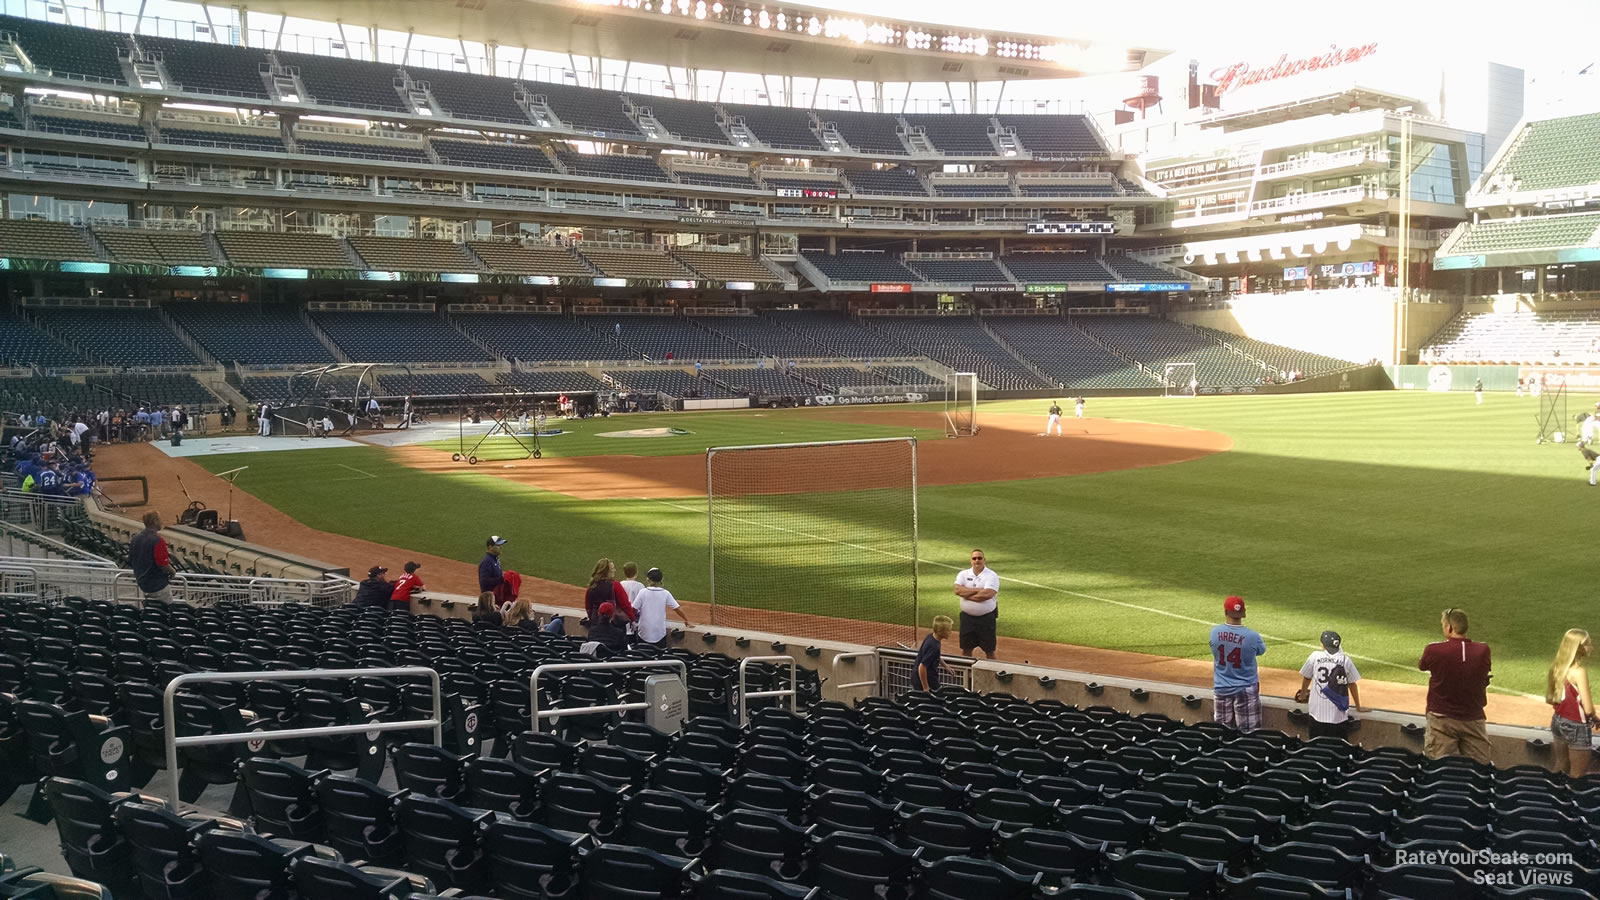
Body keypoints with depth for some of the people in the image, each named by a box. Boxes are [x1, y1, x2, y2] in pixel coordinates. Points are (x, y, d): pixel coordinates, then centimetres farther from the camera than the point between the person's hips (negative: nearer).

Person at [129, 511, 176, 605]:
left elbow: (130, 564, 10)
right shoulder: (158, 541, -21)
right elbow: (163, 565, -23)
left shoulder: (135, 539, 3)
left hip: (142, 583, 8)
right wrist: (173, 571, -3)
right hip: (158, 585, -8)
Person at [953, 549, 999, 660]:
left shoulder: (992, 576, -8)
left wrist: (967, 594, -13)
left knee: (989, 650, 5)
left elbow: (987, 594, -23)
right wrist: (978, 590, -18)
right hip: (967, 617, 3)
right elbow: (958, 590, -13)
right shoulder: (963, 574, 4)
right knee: (966, 648, 12)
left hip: (986, 618, -3)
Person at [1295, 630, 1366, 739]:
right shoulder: (1346, 660, 1)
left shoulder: (1315, 656, 0)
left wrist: (1302, 696, 30)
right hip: (1338, 716, 0)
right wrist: (1358, 707, 21)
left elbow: (1306, 678, 12)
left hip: (1317, 714, 0)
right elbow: (1352, 685, 8)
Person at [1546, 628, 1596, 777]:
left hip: (1558, 722, 7)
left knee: (1560, 767, 23)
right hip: (1576, 727, -7)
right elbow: (1588, 709, -22)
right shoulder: (1579, 671, -23)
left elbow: (1549, 699, 8)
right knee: (1577, 775, 7)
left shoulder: (1557, 667, -1)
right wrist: (1594, 718, -2)